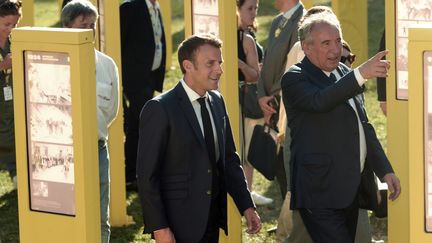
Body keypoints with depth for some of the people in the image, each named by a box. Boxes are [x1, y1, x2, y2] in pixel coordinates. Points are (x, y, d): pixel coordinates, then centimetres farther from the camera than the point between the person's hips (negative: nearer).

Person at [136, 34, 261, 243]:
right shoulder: (160, 109, -13)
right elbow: (146, 174, -14)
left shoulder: (217, 101, 9)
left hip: (213, 218, 7)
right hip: (179, 225, -6)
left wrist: (246, 206, 8)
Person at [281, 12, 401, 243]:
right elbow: (319, 102, -31)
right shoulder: (295, 79, -8)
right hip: (320, 194, -8)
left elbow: (364, 127, 22)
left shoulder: (344, 74, 15)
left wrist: (385, 170, 15)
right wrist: (361, 74, -41)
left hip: (350, 191, 8)